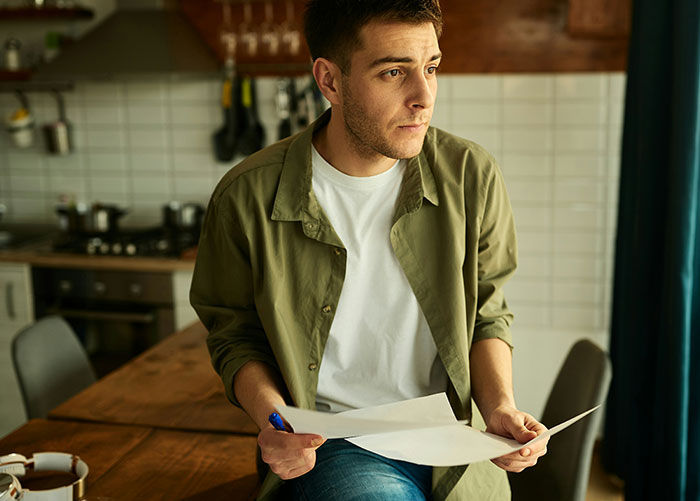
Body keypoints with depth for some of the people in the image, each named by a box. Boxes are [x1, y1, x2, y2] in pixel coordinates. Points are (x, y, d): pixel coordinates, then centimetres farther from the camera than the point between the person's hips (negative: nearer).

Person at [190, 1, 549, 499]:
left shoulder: (473, 177, -5)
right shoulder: (248, 197, -11)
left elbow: (487, 315, 8)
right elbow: (235, 336, 3)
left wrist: (500, 406, -9)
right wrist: (271, 417, -15)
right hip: (331, 442, -2)